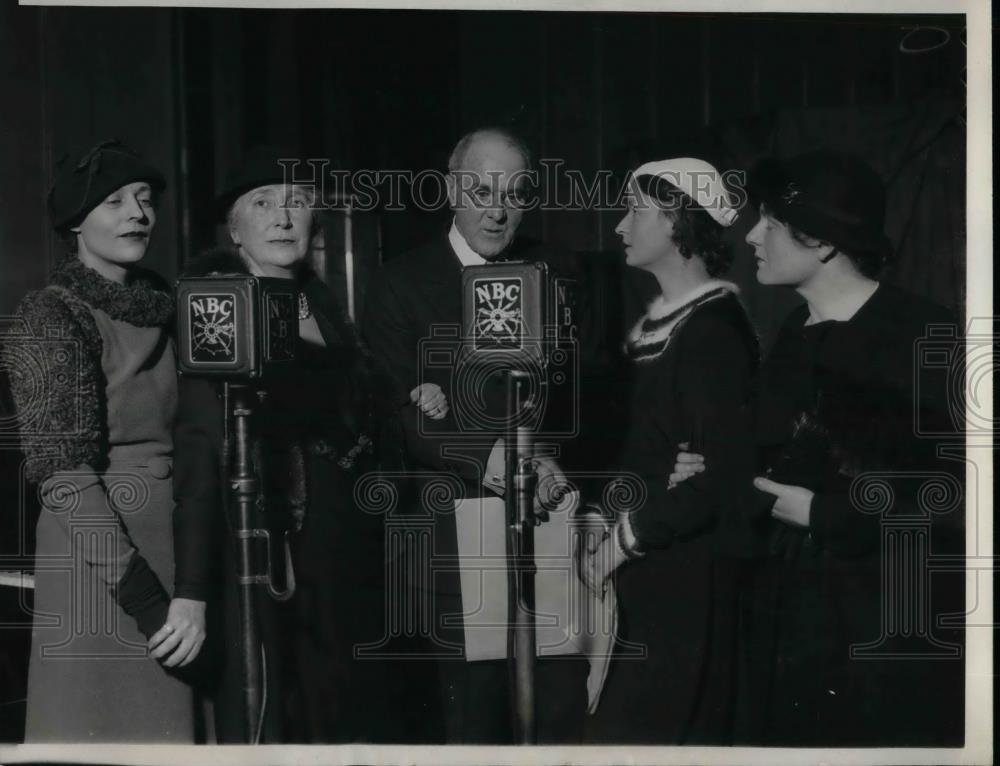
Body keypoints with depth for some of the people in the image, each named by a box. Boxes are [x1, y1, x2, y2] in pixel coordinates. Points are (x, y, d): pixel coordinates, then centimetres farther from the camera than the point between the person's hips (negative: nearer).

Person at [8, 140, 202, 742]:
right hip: (94, 555, -6)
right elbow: (64, 470, -13)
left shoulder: (159, 308, 13)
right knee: (99, 725, -2)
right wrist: (141, 594, -19)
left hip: (172, 549, 6)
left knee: (165, 728, 8)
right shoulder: (53, 315, -5)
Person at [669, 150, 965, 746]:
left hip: (894, 629, -6)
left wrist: (825, 514, -14)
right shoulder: (794, 338, 10)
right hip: (792, 615, 6)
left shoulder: (923, 336, -12)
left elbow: (959, 494, -17)